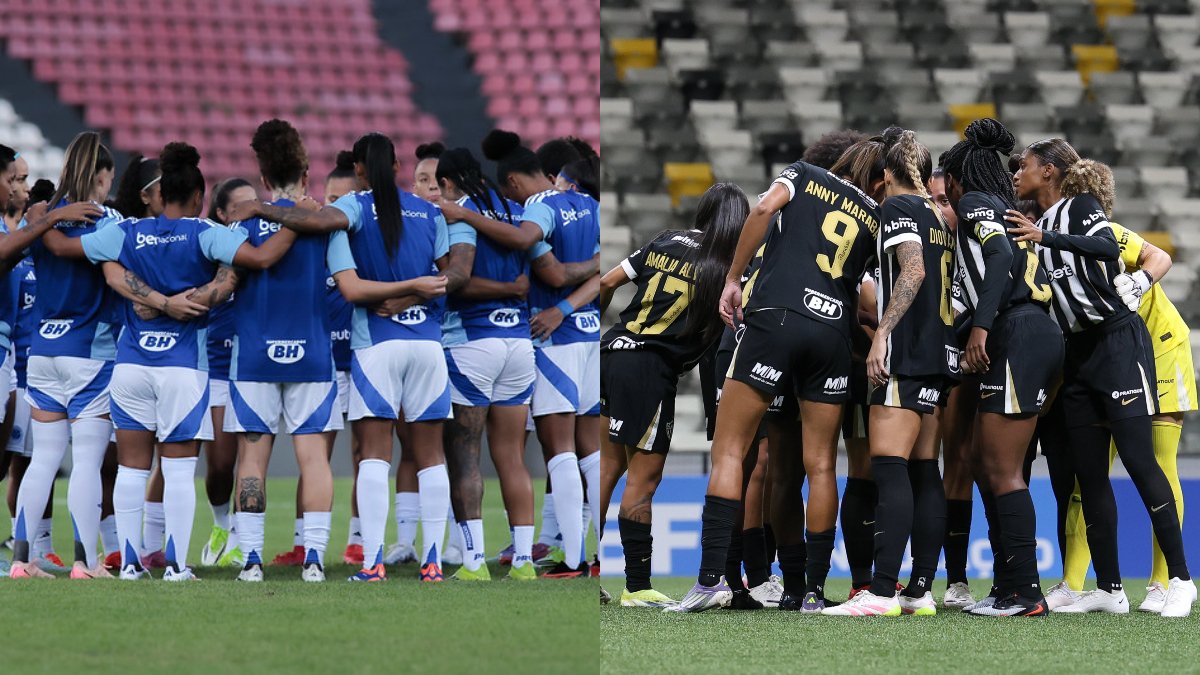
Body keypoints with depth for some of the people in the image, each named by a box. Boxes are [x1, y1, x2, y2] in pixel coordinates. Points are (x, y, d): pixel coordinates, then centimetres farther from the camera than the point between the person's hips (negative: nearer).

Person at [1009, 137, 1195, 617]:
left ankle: (1180, 578, -10)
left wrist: (1045, 238, -32)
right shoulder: (1038, 226, 16)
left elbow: (1107, 248, -25)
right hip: (1079, 353, 8)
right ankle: (1109, 590, 5)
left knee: (1138, 460, -12)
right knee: (1088, 474, 3)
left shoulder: (1080, 208, -6)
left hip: (1118, 343, -8)